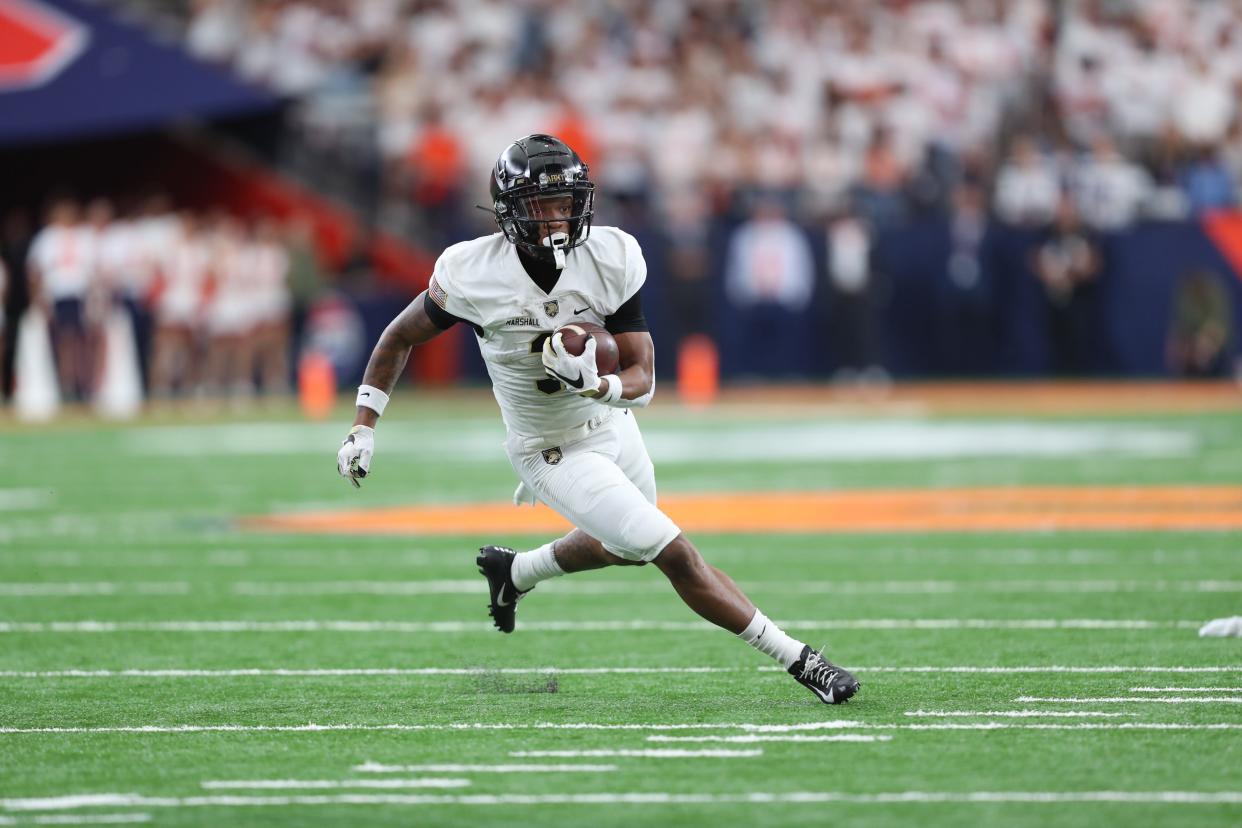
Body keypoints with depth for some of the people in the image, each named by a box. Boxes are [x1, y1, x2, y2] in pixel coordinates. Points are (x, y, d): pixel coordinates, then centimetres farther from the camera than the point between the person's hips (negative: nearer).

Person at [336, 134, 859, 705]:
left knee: (625, 545, 30)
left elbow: (642, 380, -17)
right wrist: (364, 428, -10)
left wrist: (593, 383, -39)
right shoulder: (472, 274, -25)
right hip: (554, 454, -5)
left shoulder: (612, 260, -19)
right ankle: (797, 660, 0)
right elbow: (401, 338, -7)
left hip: (612, 424, 5)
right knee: (676, 555, -11)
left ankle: (513, 572, 54)